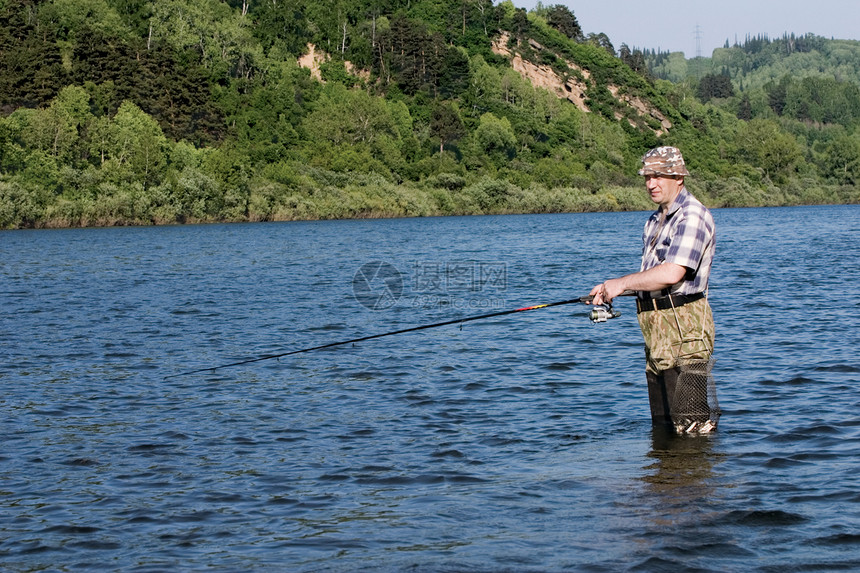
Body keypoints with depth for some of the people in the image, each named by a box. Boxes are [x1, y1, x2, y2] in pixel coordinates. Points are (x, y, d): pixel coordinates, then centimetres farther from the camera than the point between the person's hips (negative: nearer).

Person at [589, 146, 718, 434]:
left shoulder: (692, 216, -11)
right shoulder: (655, 221, 21)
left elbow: (672, 273, -22)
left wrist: (621, 283, -13)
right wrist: (609, 289, 10)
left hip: (684, 326, -10)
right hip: (656, 325, 10)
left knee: (691, 426, -11)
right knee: (662, 426, 13)